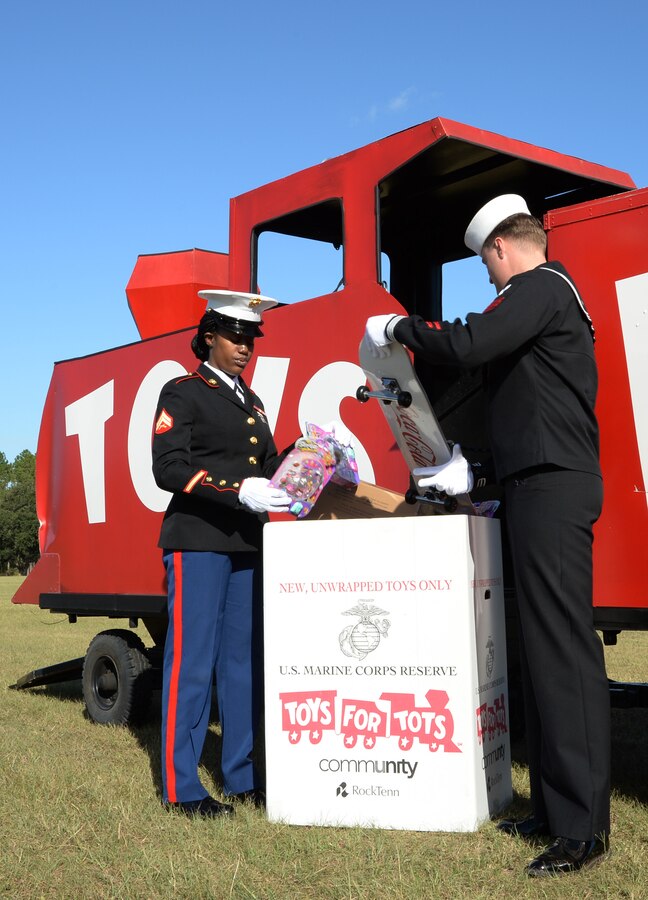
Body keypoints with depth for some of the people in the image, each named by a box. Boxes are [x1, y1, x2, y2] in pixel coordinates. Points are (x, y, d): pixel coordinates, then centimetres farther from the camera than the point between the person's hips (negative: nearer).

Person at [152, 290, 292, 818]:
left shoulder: (251, 402, 21)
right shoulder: (182, 393, -1)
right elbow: (169, 468, -14)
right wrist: (240, 491, -24)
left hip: (247, 546, 7)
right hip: (198, 543, -7)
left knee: (245, 661, 9)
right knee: (192, 664, -4)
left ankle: (241, 776, 19)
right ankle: (182, 787, 5)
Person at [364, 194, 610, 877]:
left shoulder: (540, 287, -6)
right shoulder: (555, 295, 26)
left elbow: (469, 343, -22)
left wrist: (396, 328, -5)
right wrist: (470, 467, 27)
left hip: (551, 487, -11)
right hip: (545, 486, 11)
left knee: (562, 646, -11)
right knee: (547, 645, 10)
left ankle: (583, 827, -7)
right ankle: (555, 807, 17)